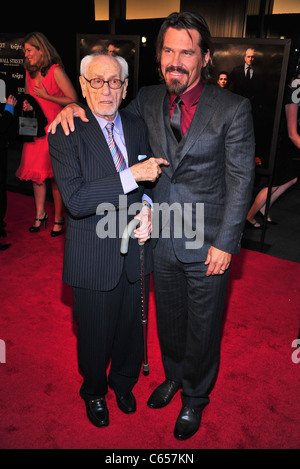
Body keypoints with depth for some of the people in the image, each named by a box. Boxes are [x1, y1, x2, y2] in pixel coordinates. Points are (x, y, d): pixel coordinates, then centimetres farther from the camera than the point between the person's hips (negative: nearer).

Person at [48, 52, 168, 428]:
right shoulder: (65, 133, -14)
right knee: (95, 336, 16)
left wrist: (146, 208, -10)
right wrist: (131, 175, -28)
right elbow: (75, 200, -24)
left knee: (131, 327, 22)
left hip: (134, 250, 5)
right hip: (93, 259, -4)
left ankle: (124, 383, 52)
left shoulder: (136, 127, 3)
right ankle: (94, 392, 48)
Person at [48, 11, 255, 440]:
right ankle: (174, 376, 51)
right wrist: (75, 108, -4)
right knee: (168, 319, 22)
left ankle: (195, 396, 42)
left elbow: (241, 180, -10)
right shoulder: (148, 100, 0)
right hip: (162, 240, 4)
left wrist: (225, 244, -12)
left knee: (203, 328, 15)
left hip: (207, 245, -3)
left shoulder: (233, 109, -12)